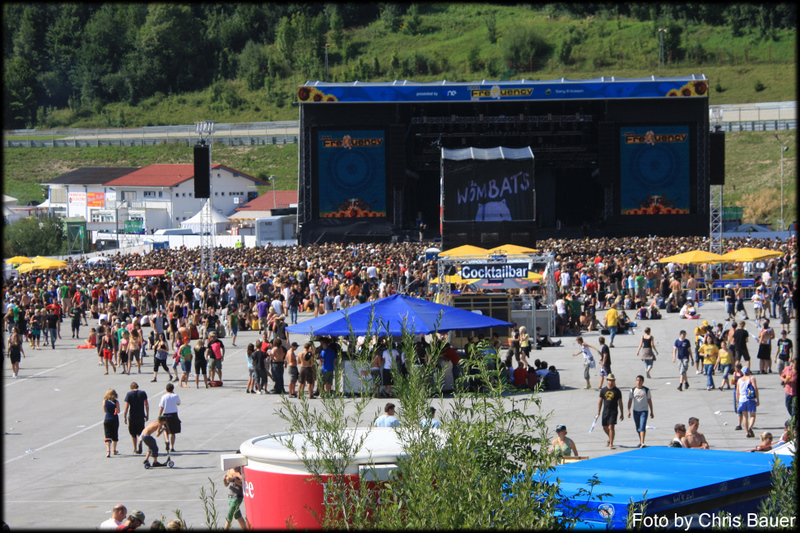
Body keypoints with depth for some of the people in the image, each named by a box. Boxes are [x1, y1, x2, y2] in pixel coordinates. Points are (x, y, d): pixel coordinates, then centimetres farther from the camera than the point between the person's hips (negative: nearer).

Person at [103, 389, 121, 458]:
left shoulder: (104, 401, -2)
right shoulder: (116, 401, -8)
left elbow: (105, 411, 8)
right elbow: (118, 411, -8)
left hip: (107, 419, 0)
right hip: (115, 419, 0)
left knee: (108, 436, -3)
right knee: (115, 436, 16)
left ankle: (108, 451, -20)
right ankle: (114, 451, 27)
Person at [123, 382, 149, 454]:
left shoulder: (129, 394, -3)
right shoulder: (143, 393, 1)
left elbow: (126, 406, -7)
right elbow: (147, 405, 0)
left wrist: (124, 417, -3)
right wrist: (147, 415, 7)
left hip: (132, 417, -1)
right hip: (141, 416, 1)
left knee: (133, 434, 13)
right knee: (140, 432, 6)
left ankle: (135, 449, 19)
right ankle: (140, 442, -25)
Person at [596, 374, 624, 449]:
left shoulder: (617, 391, 0)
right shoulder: (603, 390, 5)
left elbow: (620, 403, 4)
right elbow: (600, 401, 10)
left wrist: (622, 414, 4)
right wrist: (598, 412, 5)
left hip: (613, 411, -3)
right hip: (605, 411, 3)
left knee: (611, 427, -14)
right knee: (605, 427, 11)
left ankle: (611, 444, -10)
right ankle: (610, 439, 39)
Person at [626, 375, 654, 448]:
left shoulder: (646, 390, 1)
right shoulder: (633, 390, 5)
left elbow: (649, 401, 6)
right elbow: (630, 401, 3)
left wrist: (651, 412, 6)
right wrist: (628, 411, -7)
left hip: (644, 411, -3)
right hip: (636, 411, 3)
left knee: (642, 427, -16)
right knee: (638, 428, 12)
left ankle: (642, 443, -23)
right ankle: (640, 441, 28)